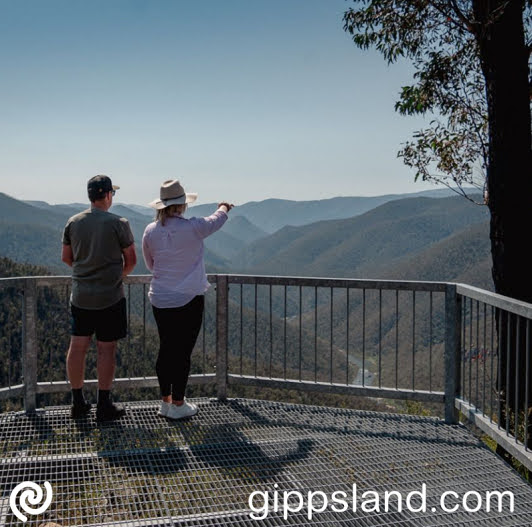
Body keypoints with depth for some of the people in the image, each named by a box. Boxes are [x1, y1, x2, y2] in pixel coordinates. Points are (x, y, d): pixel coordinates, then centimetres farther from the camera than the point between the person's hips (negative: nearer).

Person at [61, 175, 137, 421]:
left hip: (80, 296, 5)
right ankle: (104, 406, 11)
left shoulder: (73, 222, 2)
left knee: (77, 347, 10)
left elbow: (66, 257, 11)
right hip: (109, 297, -5)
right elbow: (131, 260, -5)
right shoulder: (118, 223, -11)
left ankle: (78, 403, 21)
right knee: (106, 349, 3)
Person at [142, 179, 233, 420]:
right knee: (183, 352, 3)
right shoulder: (193, 228, -13)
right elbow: (218, 219, 8)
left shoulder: (150, 231, -2)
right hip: (188, 300, -5)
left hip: (160, 300, 5)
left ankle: (165, 401, 24)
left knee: (165, 349, 14)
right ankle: (177, 405, 12)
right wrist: (224, 207, 31)